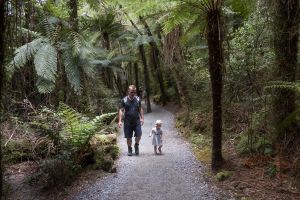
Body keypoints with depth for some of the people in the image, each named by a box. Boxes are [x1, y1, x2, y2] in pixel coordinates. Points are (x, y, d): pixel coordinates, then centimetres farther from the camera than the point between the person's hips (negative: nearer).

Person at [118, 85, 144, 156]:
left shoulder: (138, 99, 5)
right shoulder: (124, 100, -3)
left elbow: (140, 109, 13)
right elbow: (121, 110, -3)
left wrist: (142, 118, 8)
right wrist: (120, 121, -9)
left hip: (137, 121, 1)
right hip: (128, 122, -1)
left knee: (139, 135, -7)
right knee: (129, 137, 5)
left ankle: (136, 145, 20)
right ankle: (130, 149, 24)